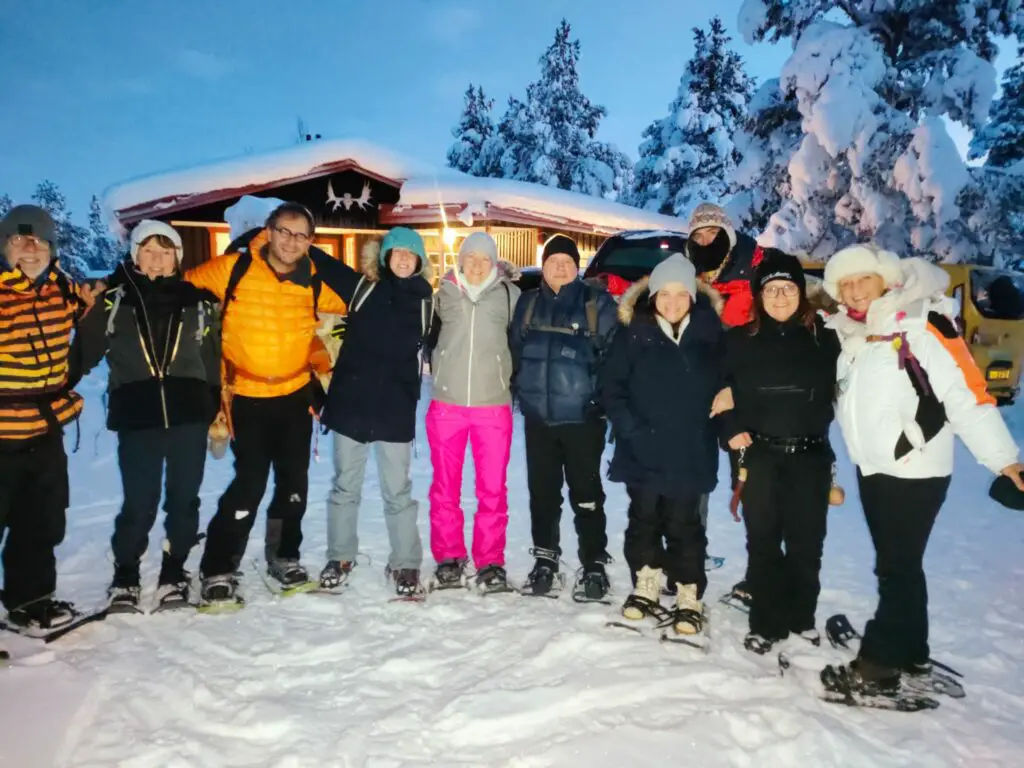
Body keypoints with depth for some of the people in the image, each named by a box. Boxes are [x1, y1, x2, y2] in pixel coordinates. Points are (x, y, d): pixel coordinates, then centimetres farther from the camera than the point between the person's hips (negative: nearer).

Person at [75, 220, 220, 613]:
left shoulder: (195, 300, 8)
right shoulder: (114, 297, 3)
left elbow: (212, 360, 10)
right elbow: (86, 349, 2)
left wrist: (217, 414, 9)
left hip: (189, 414, 2)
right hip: (136, 417, -1)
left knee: (183, 498, 8)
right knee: (139, 503, 2)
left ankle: (174, 572, 25)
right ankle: (125, 576, 23)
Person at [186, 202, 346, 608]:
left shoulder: (315, 283, -3)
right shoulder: (232, 269, -11)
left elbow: (350, 304, 13)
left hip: (296, 395, 4)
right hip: (247, 397, -4)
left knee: (294, 481, 12)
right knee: (250, 482, -10)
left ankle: (284, 557, 32)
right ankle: (217, 571, 7)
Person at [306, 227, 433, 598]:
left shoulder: (423, 298, 4)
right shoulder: (361, 286, 4)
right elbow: (322, 263, 7)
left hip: (396, 406, -1)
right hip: (351, 400, 1)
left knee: (397, 490, 6)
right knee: (345, 485, 12)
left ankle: (405, 564, 18)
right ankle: (340, 557, 28)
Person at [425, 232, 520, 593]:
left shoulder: (509, 294, 1)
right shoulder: (445, 292, 5)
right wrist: (440, 369, 13)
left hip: (494, 405, -1)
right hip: (446, 403, 2)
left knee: (493, 489, 4)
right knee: (445, 487, 9)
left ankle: (490, 563, 16)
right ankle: (449, 559, 22)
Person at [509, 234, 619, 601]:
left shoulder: (597, 303, -2)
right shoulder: (528, 303, 10)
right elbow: (515, 349, 16)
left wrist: (602, 395, -7)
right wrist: (520, 390, 8)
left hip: (582, 416, -4)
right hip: (538, 416, 4)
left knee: (586, 493, 3)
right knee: (542, 492, 12)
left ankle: (594, 566, 15)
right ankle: (545, 561, 25)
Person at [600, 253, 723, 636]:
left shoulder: (709, 334, 1)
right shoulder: (634, 334, -2)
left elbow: (724, 386, 10)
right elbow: (610, 387, -2)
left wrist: (723, 430, -1)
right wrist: (630, 428, -13)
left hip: (690, 453, 0)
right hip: (642, 451, 0)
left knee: (683, 524, 6)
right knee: (644, 519, 11)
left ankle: (690, 597, 20)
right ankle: (646, 586, 29)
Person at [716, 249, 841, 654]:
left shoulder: (824, 338, 4)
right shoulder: (740, 340, 2)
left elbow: (837, 390, 9)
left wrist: (818, 427, -1)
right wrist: (732, 430, -8)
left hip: (811, 455, 1)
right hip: (760, 454, -1)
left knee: (806, 540, 9)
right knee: (763, 541, 4)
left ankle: (801, 617, 27)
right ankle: (766, 622, 16)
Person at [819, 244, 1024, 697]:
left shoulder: (921, 325, -13)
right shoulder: (849, 335, 8)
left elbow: (966, 393, -17)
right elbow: (842, 401, 17)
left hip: (915, 471, -7)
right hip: (872, 469, 7)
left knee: (897, 568, -1)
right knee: (897, 566, 17)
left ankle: (876, 668, 8)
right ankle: (911, 655, 31)